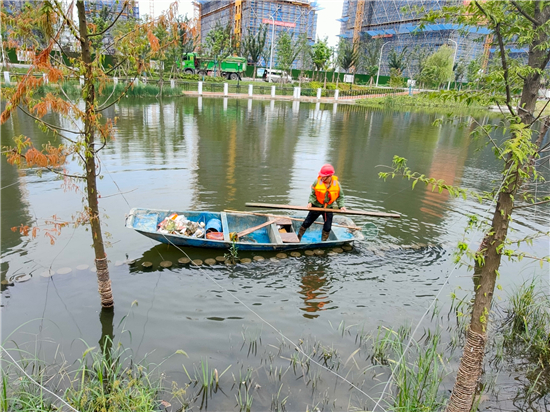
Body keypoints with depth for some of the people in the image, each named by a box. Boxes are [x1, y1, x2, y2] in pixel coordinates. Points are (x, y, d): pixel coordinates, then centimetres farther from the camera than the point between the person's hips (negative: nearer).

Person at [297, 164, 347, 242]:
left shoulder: (336, 184, -11)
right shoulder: (317, 182, -16)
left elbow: (340, 197, 0)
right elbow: (312, 194, -6)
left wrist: (341, 206, -12)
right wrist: (310, 202, -21)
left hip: (329, 208, 1)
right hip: (316, 206, -1)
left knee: (327, 227, 6)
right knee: (306, 223, 5)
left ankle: (323, 242, 27)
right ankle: (298, 238, 21)